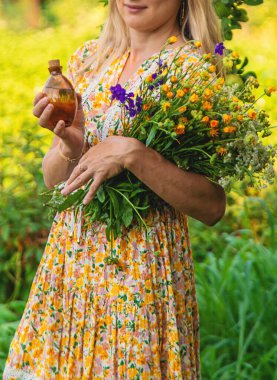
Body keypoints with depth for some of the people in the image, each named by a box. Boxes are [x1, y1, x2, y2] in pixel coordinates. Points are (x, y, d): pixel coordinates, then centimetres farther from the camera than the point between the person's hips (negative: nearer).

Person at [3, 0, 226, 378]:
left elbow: (213, 206, -14)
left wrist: (133, 153, -24)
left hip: (143, 263, -5)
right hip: (69, 258, 6)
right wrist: (70, 146, -13)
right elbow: (52, 177, 8)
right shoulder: (88, 57, 7)